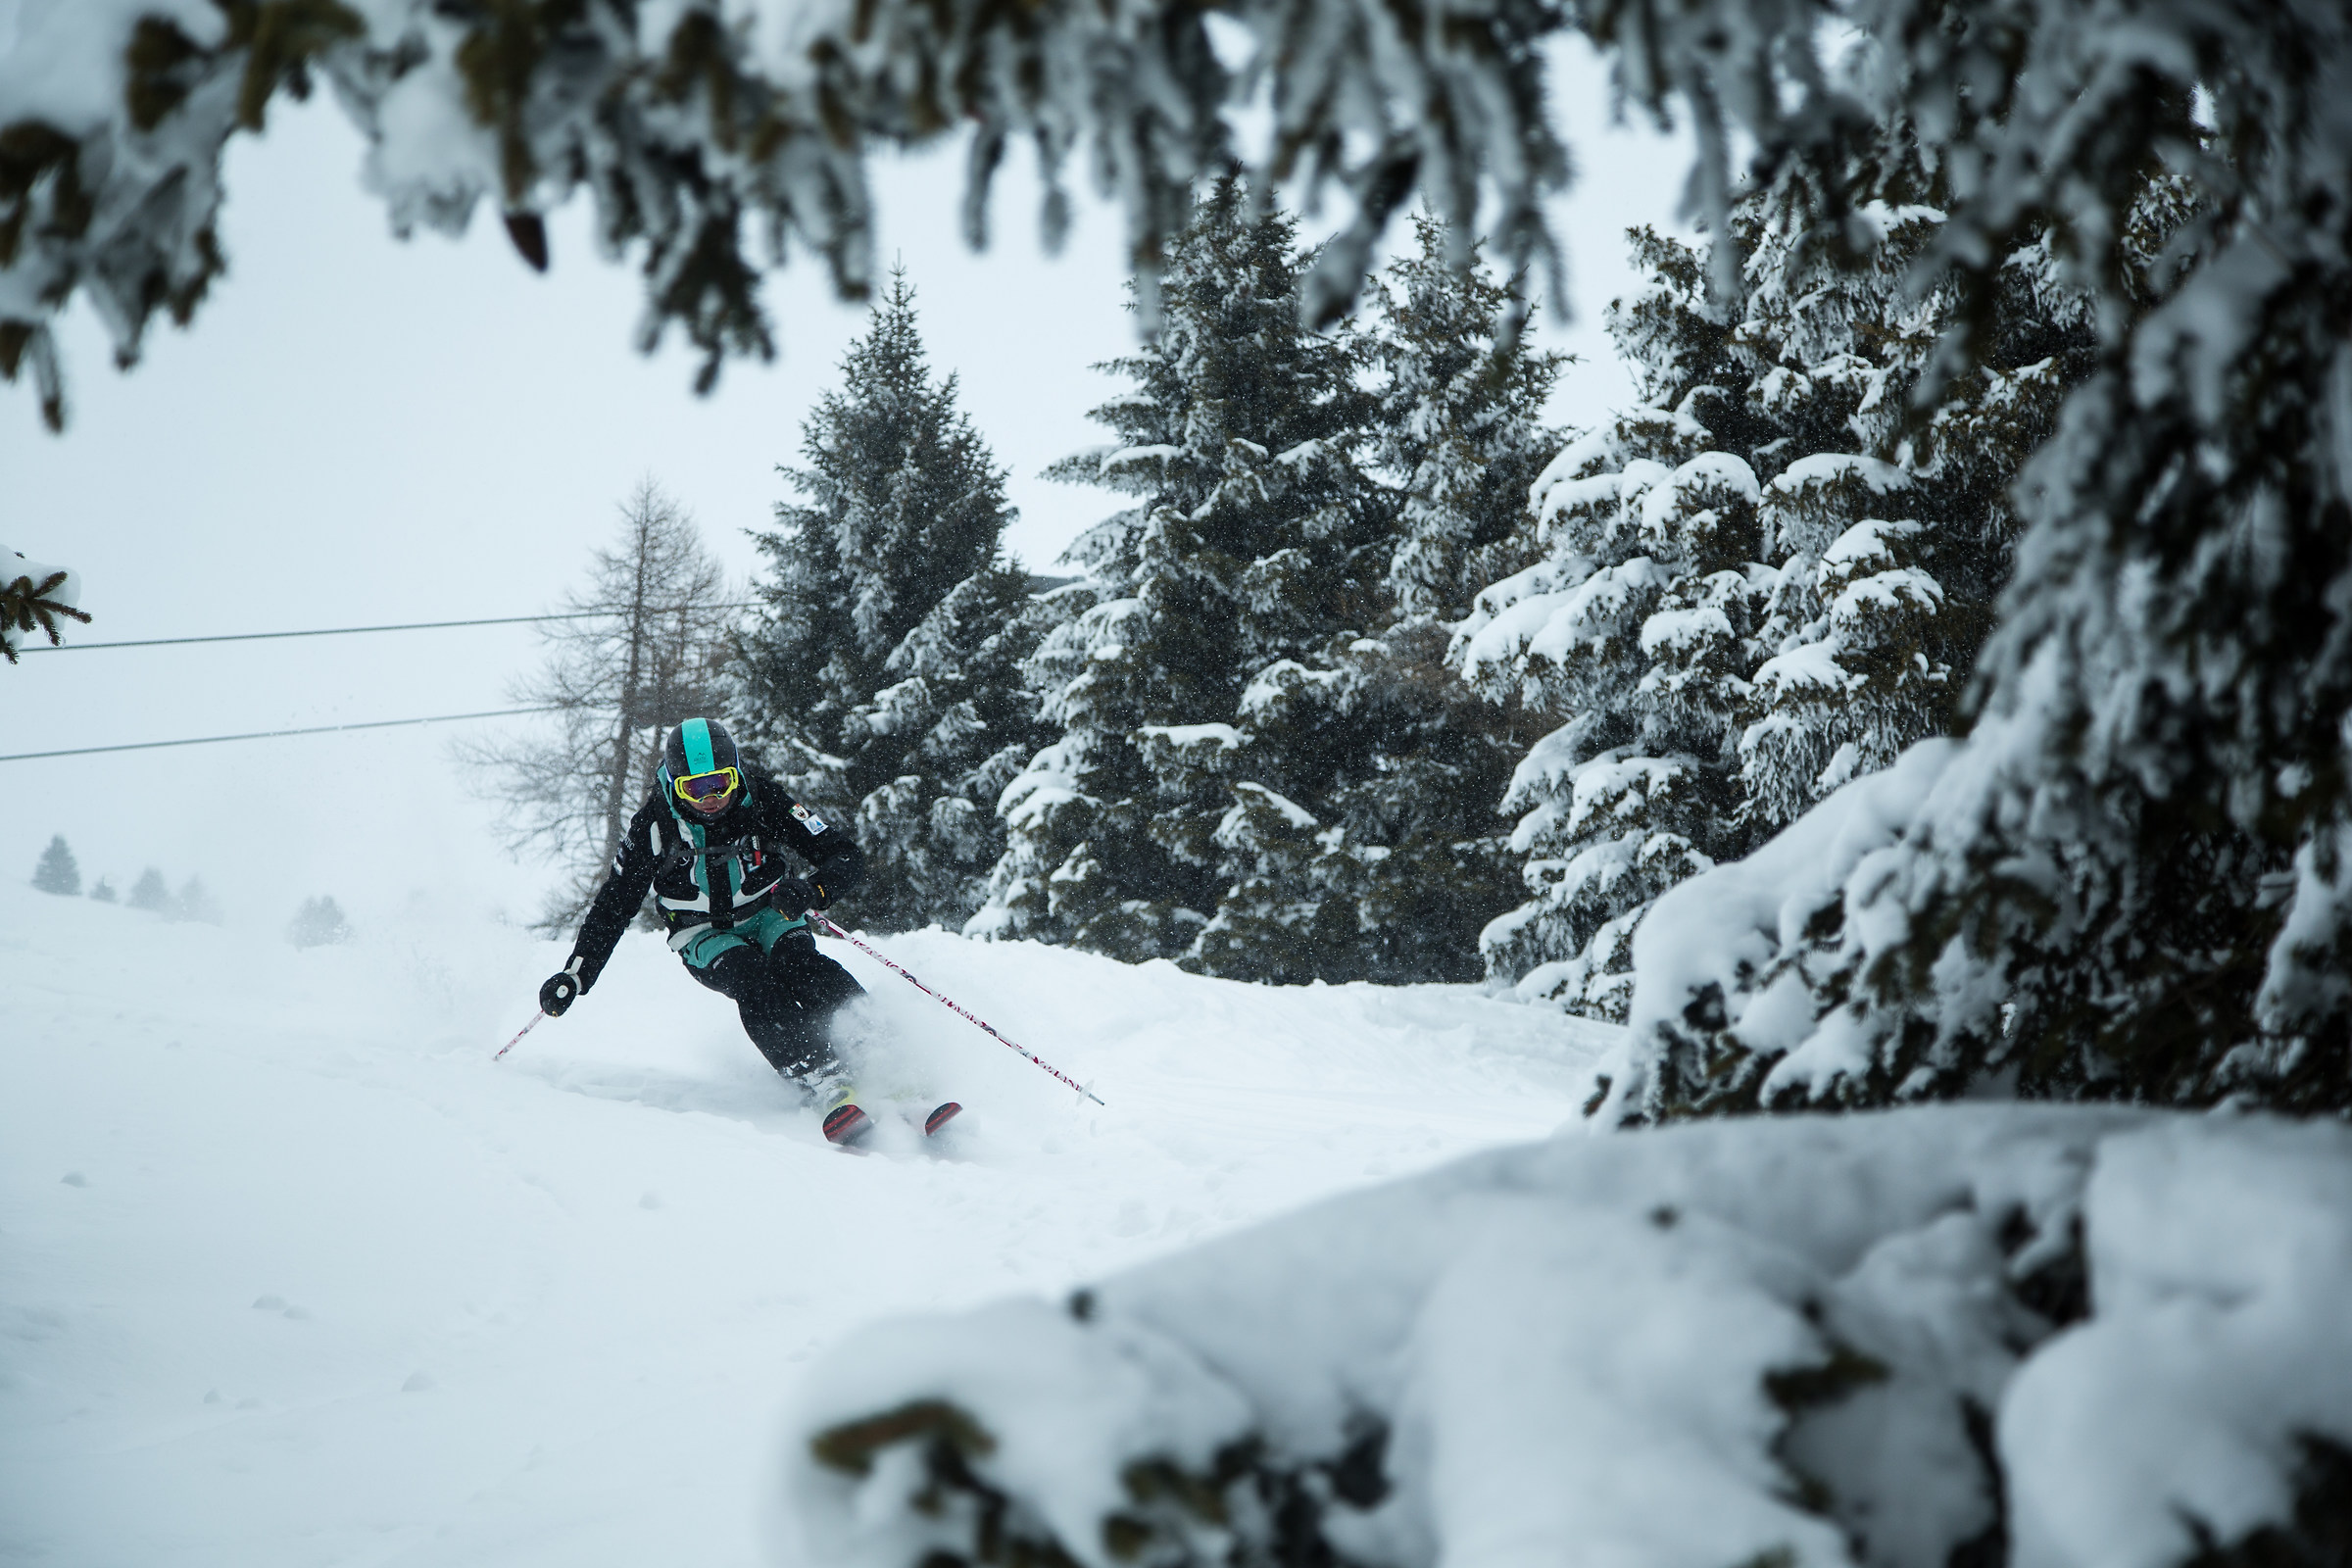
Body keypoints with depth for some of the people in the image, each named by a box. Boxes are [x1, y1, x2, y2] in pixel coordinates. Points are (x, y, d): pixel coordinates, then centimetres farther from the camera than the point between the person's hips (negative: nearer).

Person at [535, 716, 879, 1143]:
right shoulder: (654, 827, -17)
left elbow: (847, 858, -18)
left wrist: (812, 889, -40)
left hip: (768, 914, 1)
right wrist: (575, 976, -11)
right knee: (753, 981, -32)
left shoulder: (761, 800, -18)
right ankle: (830, 1088, -44)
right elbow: (613, 906, -5)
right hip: (706, 936, -1)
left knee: (798, 963, -32)